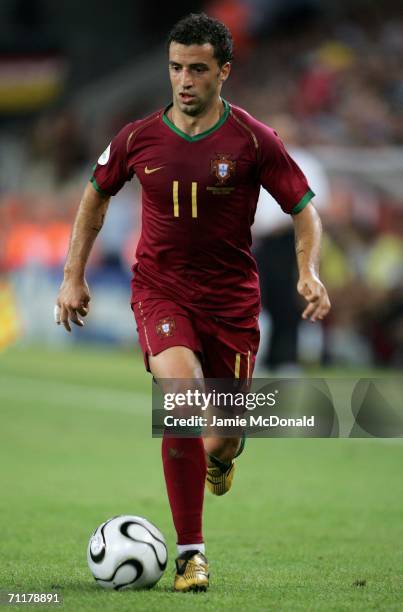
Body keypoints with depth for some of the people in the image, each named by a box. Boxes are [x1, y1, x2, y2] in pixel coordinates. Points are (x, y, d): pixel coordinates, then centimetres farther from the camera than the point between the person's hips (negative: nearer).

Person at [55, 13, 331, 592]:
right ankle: (190, 553, -17)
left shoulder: (254, 141, -8)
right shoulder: (138, 138, -3)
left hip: (232, 298, 0)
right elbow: (96, 197, 15)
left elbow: (304, 208, -1)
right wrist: (73, 277, 12)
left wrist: (309, 272, -18)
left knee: (223, 437, 2)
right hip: (161, 289, 0)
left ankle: (222, 452, 46)